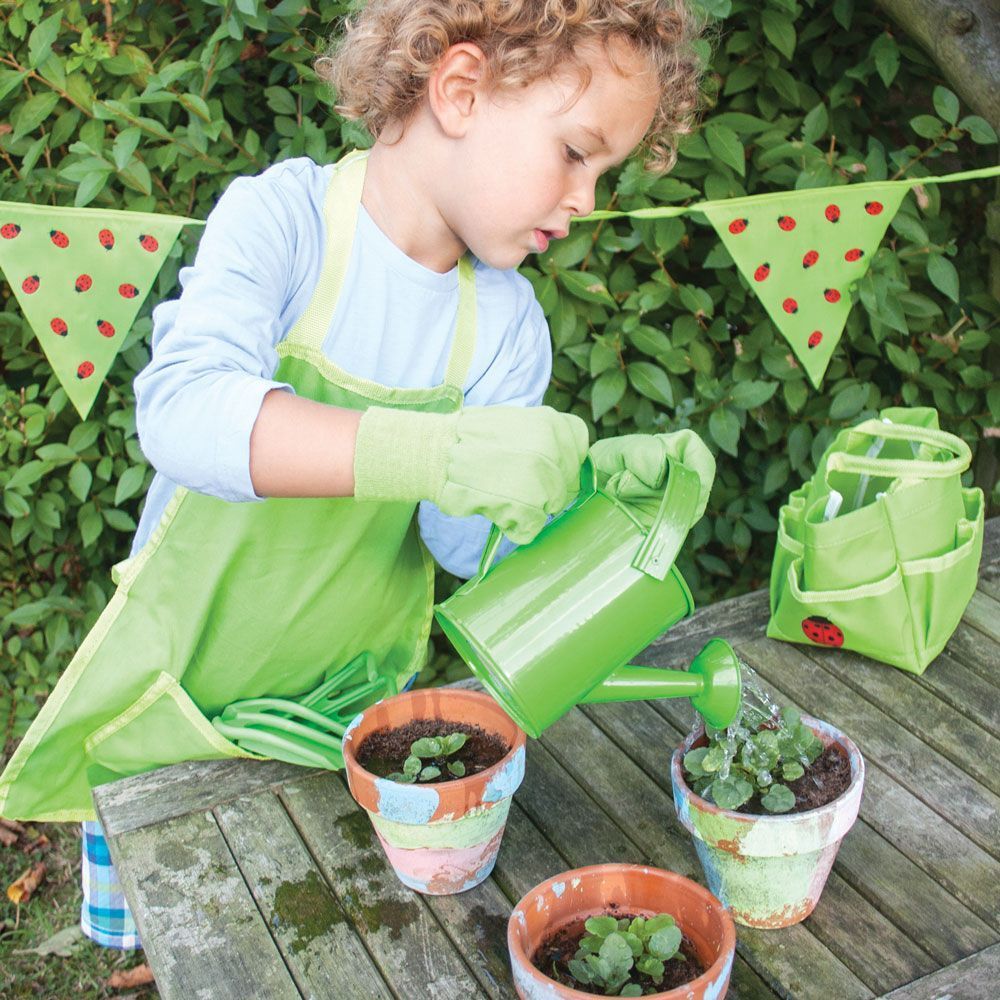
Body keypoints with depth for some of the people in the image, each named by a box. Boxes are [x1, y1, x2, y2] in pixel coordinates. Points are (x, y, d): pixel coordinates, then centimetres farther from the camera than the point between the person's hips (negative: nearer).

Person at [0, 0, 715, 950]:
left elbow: (463, 540, -10)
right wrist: (432, 450, -48)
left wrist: (588, 481, -29)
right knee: (141, 932, 17)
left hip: (355, 694, 3)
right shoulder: (283, 215, -21)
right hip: (187, 672, -2)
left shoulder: (506, 322, -8)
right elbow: (181, 409, -37)